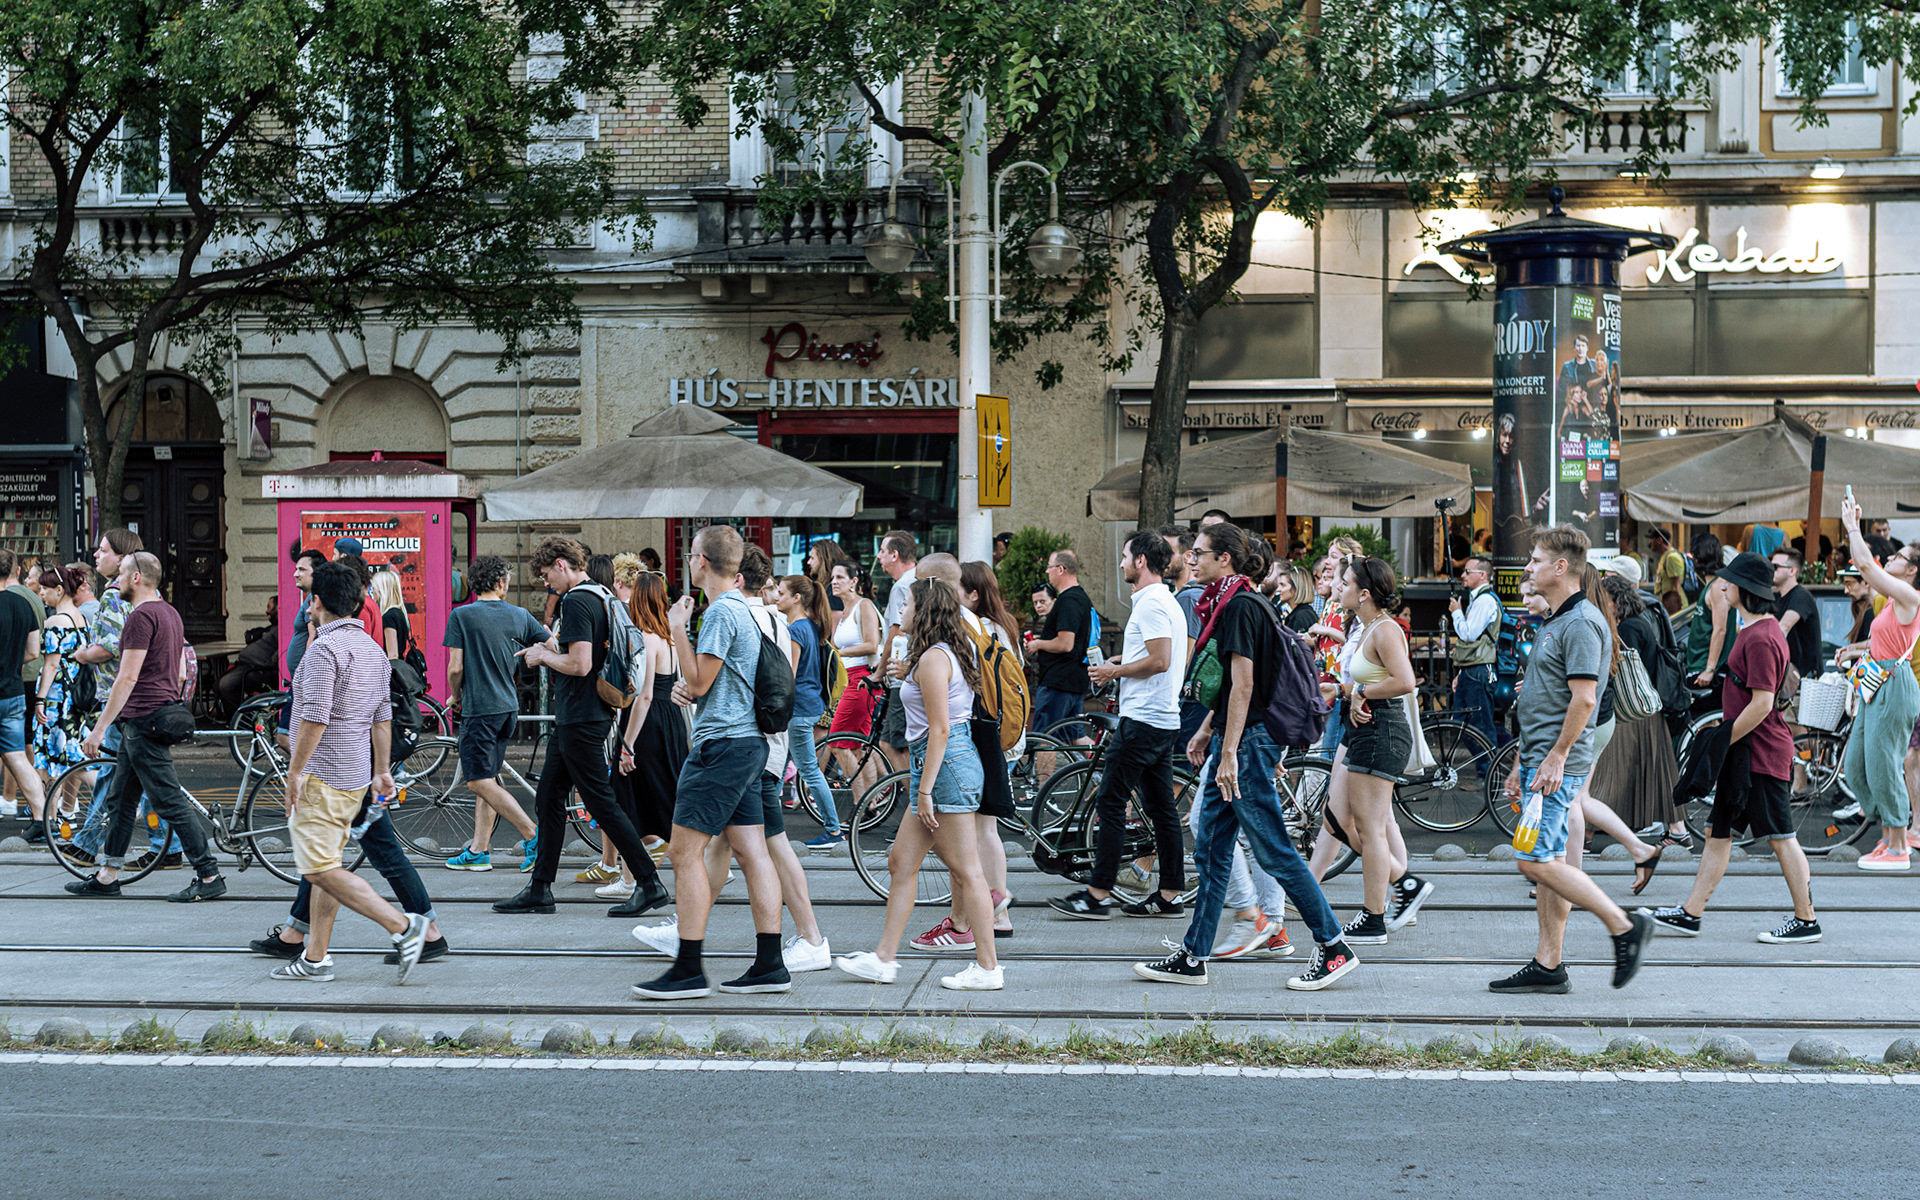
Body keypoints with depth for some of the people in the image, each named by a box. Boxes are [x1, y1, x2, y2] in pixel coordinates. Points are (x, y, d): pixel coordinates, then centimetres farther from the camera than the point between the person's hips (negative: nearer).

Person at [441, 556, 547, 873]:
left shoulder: (461, 615, -8)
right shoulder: (519, 615, 5)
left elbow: (455, 668, -10)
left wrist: (455, 696, 7)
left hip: (478, 708, -6)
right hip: (508, 707, 6)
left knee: (480, 782, -4)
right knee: (486, 779, 12)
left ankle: (533, 835, -11)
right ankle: (478, 851, 13)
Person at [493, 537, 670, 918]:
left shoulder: (576, 601, -17)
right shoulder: (601, 597, 13)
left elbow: (580, 664, -24)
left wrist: (543, 657, -8)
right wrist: (550, 649, 17)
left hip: (580, 721, -10)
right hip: (576, 717, 10)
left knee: (601, 803, -6)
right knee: (548, 800, 14)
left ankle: (651, 884, -3)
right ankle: (540, 889, 20)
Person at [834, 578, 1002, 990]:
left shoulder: (933, 658, -14)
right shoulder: (953, 651, 17)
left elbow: (940, 729, -19)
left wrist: (925, 790, -19)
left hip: (947, 765, -11)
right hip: (950, 761, 11)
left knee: (965, 870, -6)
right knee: (901, 861, 12)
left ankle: (988, 967, -1)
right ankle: (884, 958, 16)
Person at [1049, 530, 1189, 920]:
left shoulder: (1150, 603, -14)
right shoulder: (1168, 602, 18)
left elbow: (1160, 660, -22)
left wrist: (1115, 671, -10)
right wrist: (1122, 661, 16)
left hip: (1142, 719, -10)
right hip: (1164, 718, 10)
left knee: (1111, 801, -7)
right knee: (1160, 807, 10)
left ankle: (1098, 894, -6)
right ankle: (1171, 894, 12)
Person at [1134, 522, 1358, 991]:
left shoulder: (1241, 607, -15)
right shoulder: (1227, 604, 15)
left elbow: (1243, 685, -20)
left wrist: (1229, 754, -22)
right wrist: (1206, 731, 25)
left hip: (1248, 742, -10)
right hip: (1231, 741, 10)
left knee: (1274, 852, -4)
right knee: (1210, 852, 10)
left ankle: (1333, 948, 5)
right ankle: (1192, 958, 15)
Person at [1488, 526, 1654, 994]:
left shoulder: (1581, 623, -14)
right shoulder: (1556, 622, 18)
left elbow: (1583, 699, -22)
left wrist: (1555, 757, -21)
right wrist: (1522, 763, 22)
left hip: (1559, 764, -10)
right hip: (1542, 761, 10)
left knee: (1538, 861, -12)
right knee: (1550, 862, 9)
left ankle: (1625, 926, -3)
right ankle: (1547, 966, 12)